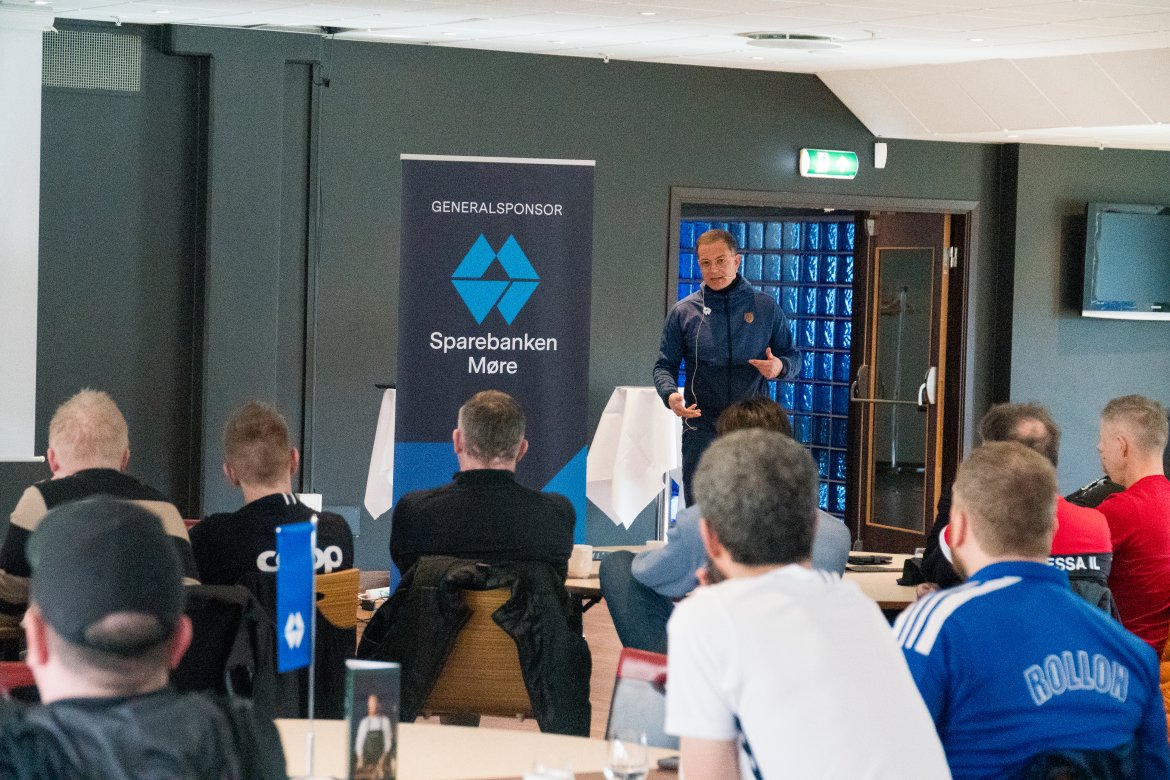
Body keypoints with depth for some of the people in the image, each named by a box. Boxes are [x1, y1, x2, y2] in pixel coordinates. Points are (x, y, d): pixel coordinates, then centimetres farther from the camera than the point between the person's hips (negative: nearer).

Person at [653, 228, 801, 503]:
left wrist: (780, 367, -11)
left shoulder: (766, 307, 7)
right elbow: (664, 365, 8)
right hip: (702, 426, 0)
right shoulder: (684, 312, 5)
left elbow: (793, 357, 13)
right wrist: (670, 395, -14)